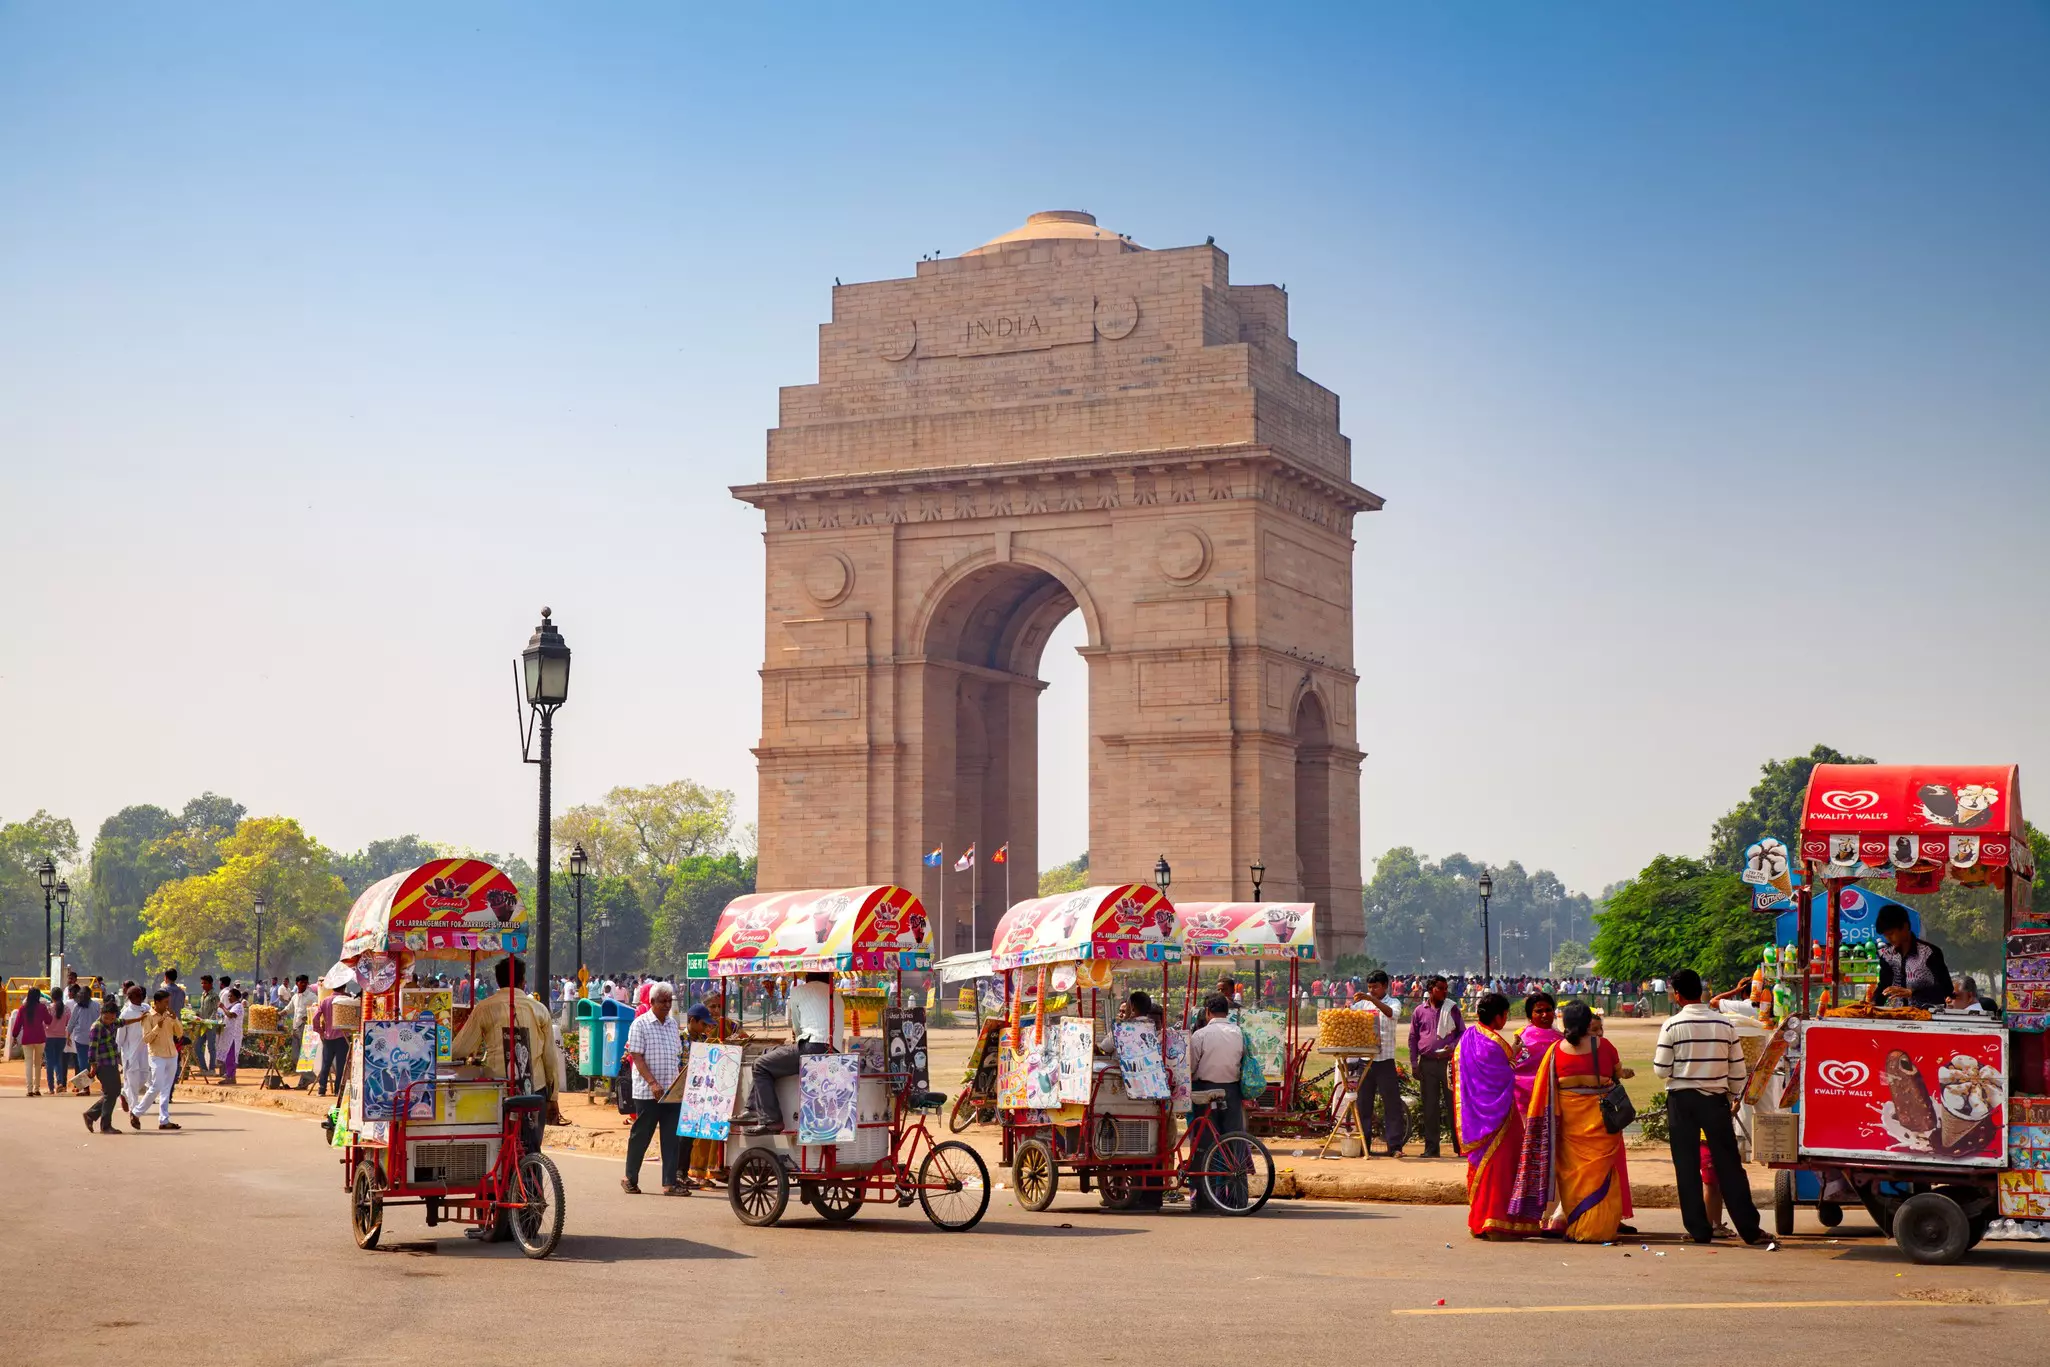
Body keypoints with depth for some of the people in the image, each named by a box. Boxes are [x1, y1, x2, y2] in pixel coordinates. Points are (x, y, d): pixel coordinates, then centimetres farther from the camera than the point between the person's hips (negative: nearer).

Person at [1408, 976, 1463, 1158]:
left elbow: (1463, 1032, 7)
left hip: (1449, 1062, -1)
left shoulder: (1452, 1008, 5)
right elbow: (1413, 1038, 11)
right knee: (1429, 1106, 3)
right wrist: (1414, 1063, 5)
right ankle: (1431, 1147, 8)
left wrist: (1453, 1046, -12)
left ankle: (1460, 1145, 2)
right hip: (1428, 1063, 1)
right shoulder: (1419, 1011, 8)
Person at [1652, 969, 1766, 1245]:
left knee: (1687, 1166, 5)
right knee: (1728, 1164, 6)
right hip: (1715, 1099, 2)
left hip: (1682, 1099, -2)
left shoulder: (1672, 1026, -10)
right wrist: (1736, 1097, 19)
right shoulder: (1725, 1025, -1)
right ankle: (1749, 1229, 5)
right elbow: (1737, 1069, 3)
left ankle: (1699, 1229, 5)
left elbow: (1662, 1070, -8)